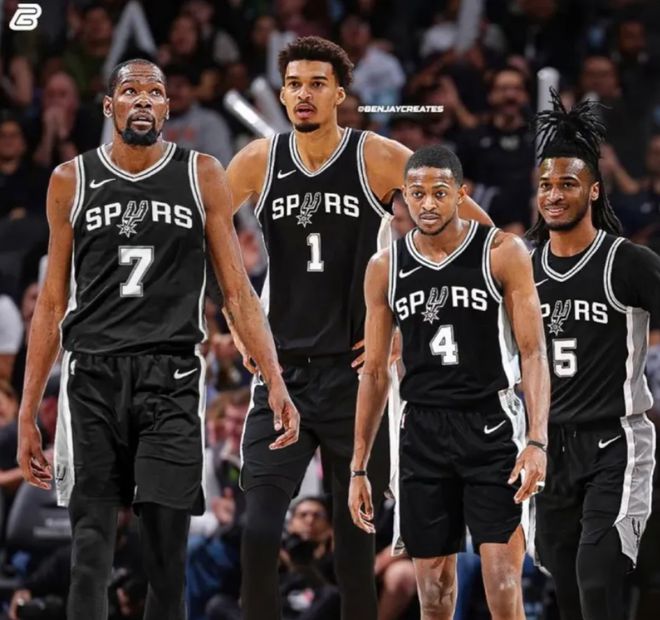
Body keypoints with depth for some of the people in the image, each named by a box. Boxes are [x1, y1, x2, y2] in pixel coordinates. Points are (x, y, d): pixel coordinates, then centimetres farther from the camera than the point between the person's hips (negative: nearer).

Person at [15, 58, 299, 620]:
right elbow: (53, 303, 12)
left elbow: (238, 292, 7)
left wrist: (276, 382, -4)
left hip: (171, 378, 0)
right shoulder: (72, 182, 9)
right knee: (90, 559, -5)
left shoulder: (202, 176, 7)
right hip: (92, 378, 0)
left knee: (168, 563, -2)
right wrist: (27, 412, 9)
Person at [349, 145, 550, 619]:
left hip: (490, 426, -3)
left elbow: (533, 353, -6)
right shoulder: (385, 268, 5)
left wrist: (537, 441, -18)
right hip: (423, 432, 4)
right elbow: (375, 372, 11)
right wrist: (359, 468, 9)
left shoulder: (502, 253, -5)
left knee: (503, 581, -11)